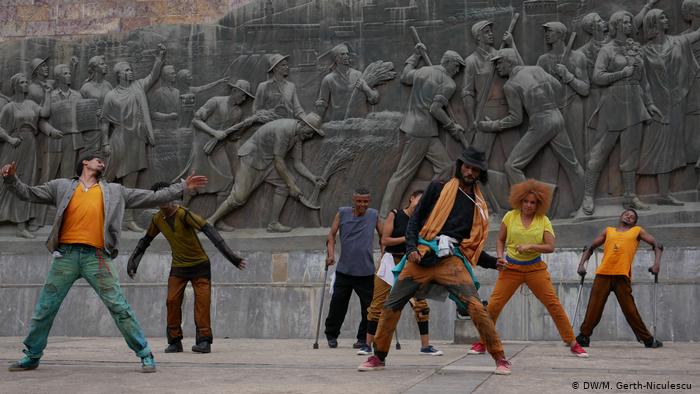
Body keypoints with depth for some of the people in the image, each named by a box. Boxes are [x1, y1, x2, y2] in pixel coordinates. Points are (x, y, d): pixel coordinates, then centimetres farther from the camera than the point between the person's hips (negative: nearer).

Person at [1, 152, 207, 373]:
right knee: (44, 309, 6)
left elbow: (152, 198, 18)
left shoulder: (115, 191, 17)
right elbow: (28, 193, 14)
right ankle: (32, 356, 22)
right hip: (66, 255, 1)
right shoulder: (62, 187, 16)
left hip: (96, 257, -1)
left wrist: (183, 187, 14)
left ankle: (145, 355, -1)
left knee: (120, 308, -7)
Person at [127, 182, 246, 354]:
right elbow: (146, 240, 16)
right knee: (172, 301, -5)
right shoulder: (157, 219, -2)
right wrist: (133, 261, 15)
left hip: (199, 264, -5)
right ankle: (175, 341, 5)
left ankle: (204, 340, -10)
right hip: (178, 267, 5)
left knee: (202, 301, -12)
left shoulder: (184, 214, -22)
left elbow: (208, 230, -30)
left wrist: (229, 254, -39)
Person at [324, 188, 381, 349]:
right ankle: (331, 335, 20)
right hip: (344, 269, 0)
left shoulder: (373, 215, 4)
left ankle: (363, 339, 14)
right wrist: (330, 253, -10)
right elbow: (332, 234, 4)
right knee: (338, 303, 2)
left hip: (366, 271, 0)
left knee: (368, 307, 0)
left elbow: (383, 236, 13)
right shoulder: (342, 213, 2)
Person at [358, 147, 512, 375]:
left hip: (452, 260, 0)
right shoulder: (438, 189, 9)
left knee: (475, 307, -19)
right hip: (423, 255, 0)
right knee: (392, 305, 0)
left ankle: (500, 358, -9)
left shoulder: (478, 205, 16)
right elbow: (415, 219, 8)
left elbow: (472, 245, 21)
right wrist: (411, 248, -6)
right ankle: (378, 357, 17)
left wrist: (493, 262, 7)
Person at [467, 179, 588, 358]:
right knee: (493, 305, -9)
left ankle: (573, 343, 7)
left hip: (535, 268, 0)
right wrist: (500, 257, -7)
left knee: (554, 304, -3)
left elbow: (550, 247, -9)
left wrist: (530, 246, -22)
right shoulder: (510, 216, 0)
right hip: (511, 268, 0)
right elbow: (500, 240, 10)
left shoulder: (543, 220, -2)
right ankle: (482, 343, 6)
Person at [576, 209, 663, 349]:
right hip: (603, 274, 2)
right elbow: (590, 248, 23)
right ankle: (583, 336, 3)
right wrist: (582, 264, 8)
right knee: (593, 308, -3)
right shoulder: (608, 231, 21)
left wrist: (656, 263, -6)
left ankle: (647, 339, 6)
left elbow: (657, 245, 12)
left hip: (622, 275, -2)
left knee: (630, 310, -4)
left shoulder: (637, 231, 16)